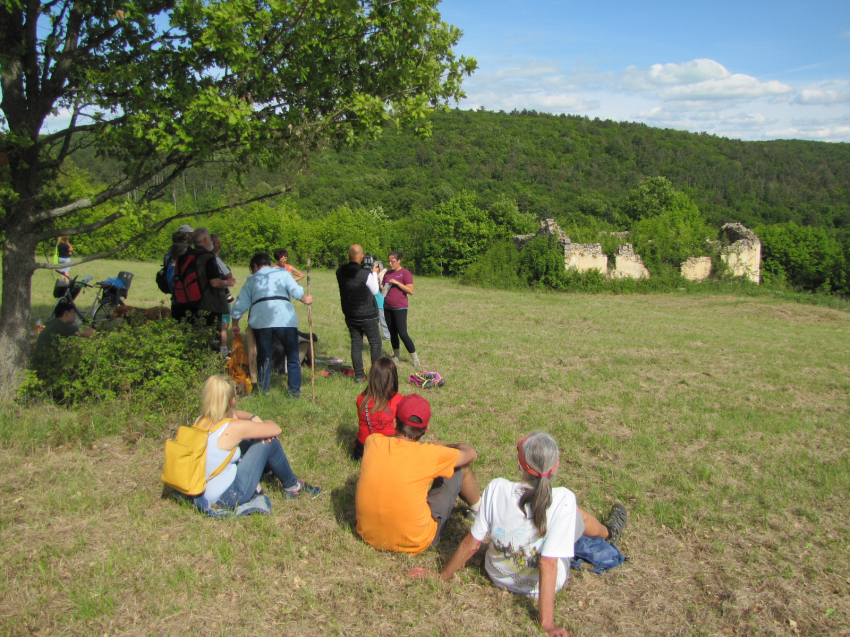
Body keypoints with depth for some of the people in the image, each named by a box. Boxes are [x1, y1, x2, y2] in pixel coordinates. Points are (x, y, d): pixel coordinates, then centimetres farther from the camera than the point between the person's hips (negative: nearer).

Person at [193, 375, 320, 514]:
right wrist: (261, 424, 11)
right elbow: (276, 429, -11)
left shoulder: (201, 420, -1)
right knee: (269, 441, -1)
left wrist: (253, 417, 0)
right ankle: (292, 487, 19)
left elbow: (232, 413, 19)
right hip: (226, 499, -8)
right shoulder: (233, 428, -23)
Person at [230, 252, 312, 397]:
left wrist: (235, 324, 30)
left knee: (264, 356, 16)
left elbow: (240, 304, 19)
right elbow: (296, 290, 5)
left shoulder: (251, 279, 22)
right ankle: (294, 390, 7)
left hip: (260, 320, 2)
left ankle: (263, 389, 16)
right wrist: (305, 299, 24)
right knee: (293, 356, 9)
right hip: (285, 319, -1)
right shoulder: (282, 272, 19)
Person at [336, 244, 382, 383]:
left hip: (350, 316, 5)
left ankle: (359, 375, 14)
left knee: (356, 344, 11)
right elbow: (375, 291, -6)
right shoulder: (366, 275, -23)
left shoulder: (340, 272, -8)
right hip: (368, 316, -4)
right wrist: (374, 272, 1)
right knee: (375, 343, 10)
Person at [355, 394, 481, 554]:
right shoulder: (428, 454, -21)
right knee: (462, 468, 8)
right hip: (414, 544, -4)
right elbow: (471, 454, 0)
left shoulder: (372, 442, -11)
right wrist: (442, 447, 17)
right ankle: (477, 508, 39)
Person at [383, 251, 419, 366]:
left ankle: (415, 358, 1)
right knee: (392, 333, 11)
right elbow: (383, 290, 17)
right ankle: (397, 355, 24)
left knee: (403, 334, -9)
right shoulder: (387, 274, 11)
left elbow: (410, 291, -14)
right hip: (388, 307, 6)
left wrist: (396, 283, -19)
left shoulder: (405, 273, -8)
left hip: (400, 308, -6)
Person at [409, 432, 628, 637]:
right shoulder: (563, 500, -31)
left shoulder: (497, 489, -25)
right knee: (577, 514, 20)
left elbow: (472, 543, -16)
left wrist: (442, 576, -2)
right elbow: (548, 564, -32)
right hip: (543, 584, -2)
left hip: (499, 577, 3)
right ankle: (608, 532, 55)